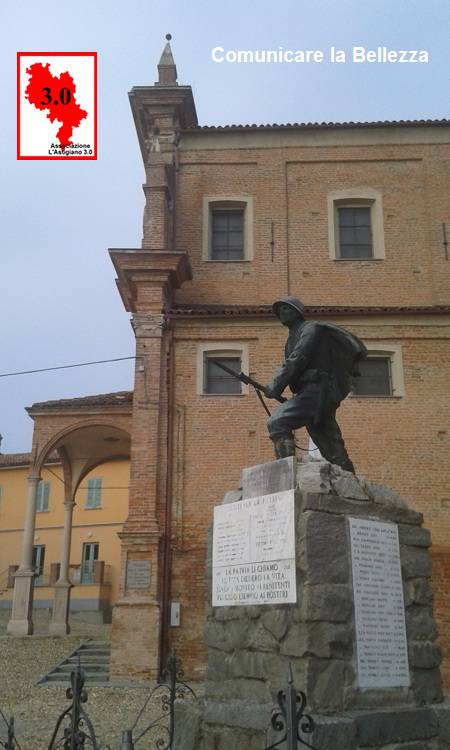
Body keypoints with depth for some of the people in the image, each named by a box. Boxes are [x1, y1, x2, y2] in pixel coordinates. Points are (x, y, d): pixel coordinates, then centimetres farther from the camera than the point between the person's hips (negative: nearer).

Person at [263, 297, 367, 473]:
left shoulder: (311, 328, 0)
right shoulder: (293, 337, 27)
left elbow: (297, 360, -13)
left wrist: (275, 387, -15)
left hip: (317, 390, -9)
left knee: (277, 422, -21)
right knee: (331, 448, 5)